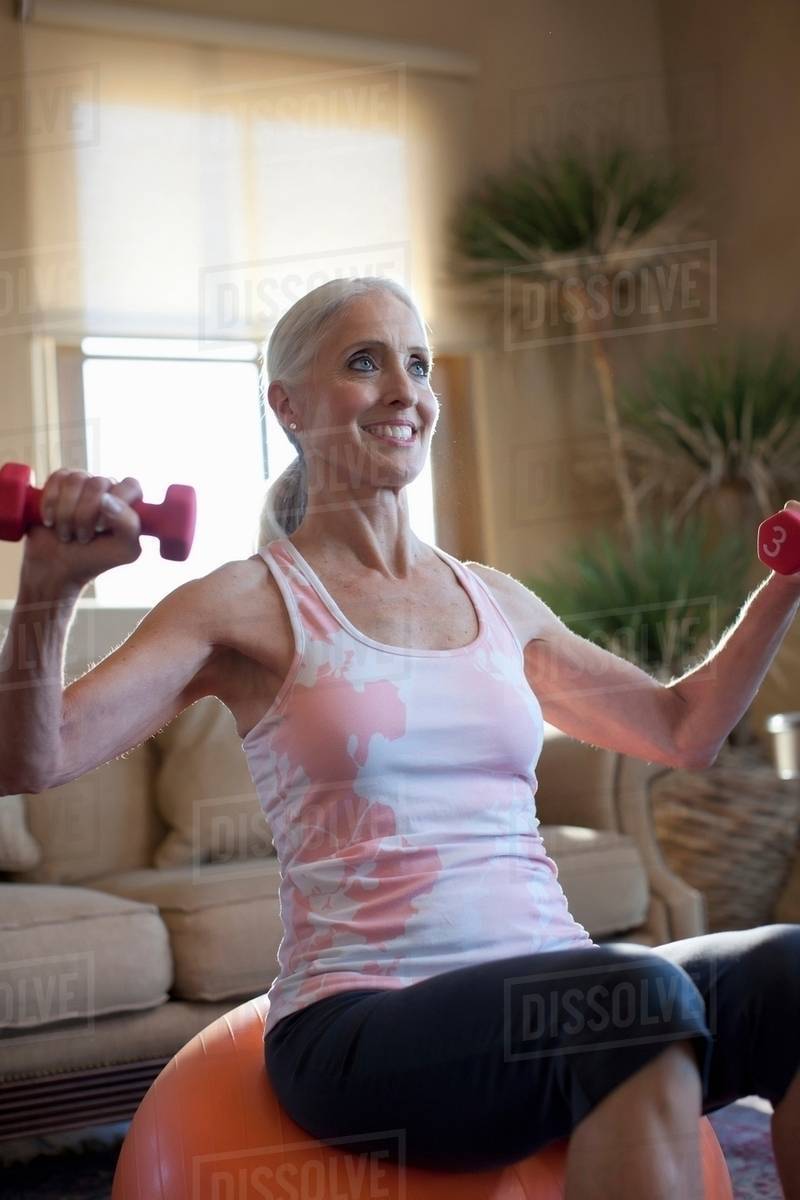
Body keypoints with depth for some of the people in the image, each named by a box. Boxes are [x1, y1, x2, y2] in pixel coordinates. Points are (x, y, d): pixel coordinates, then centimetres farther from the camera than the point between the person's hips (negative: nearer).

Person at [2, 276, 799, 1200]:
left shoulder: (496, 601, 18)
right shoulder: (249, 603, 2)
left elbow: (679, 730, 29)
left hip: (553, 997, 5)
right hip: (362, 1024, -5)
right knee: (641, 995, -35)